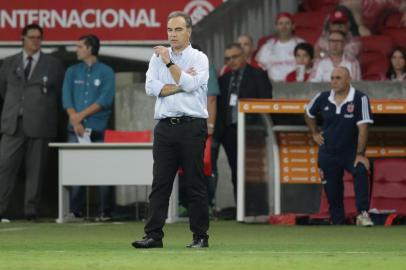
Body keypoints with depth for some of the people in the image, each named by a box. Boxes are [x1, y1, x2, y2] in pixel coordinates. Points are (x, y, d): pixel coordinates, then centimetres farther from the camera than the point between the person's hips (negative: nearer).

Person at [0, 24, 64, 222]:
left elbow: (59, 94, 13)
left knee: (35, 169, 0)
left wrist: (42, 109, 11)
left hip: (39, 124, -1)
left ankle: (31, 211, 5)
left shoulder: (53, 65, 7)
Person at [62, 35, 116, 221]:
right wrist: (75, 121, -9)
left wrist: (81, 115, -10)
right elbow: (67, 99, 5)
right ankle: (76, 211, 0)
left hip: (98, 129, -3)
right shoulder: (72, 72, 14)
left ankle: (105, 212, 1)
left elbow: (105, 100, -5)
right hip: (76, 130, 3)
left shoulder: (106, 72, 5)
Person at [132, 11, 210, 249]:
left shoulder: (199, 58, 3)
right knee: (160, 183, 0)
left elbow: (189, 85, -13)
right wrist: (180, 84, -7)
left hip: (192, 127, -3)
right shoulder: (158, 57, 13)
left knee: (196, 184, -1)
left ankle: (201, 236, 4)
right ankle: (154, 235, -1)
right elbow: (151, 87, -1)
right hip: (165, 127, 3)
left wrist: (170, 63, -11)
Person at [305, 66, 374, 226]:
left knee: (361, 171, -33)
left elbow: (362, 128, -19)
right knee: (332, 193, 4)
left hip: (351, 152, -4)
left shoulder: (360, 99, -14)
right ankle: (338, 224, 19)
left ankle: (362, 214, -35)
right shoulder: (323, 98, -1)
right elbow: (309, 113, 21)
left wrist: (360, 154, -26)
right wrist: (315, 133, 12)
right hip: (328, 152, 4)